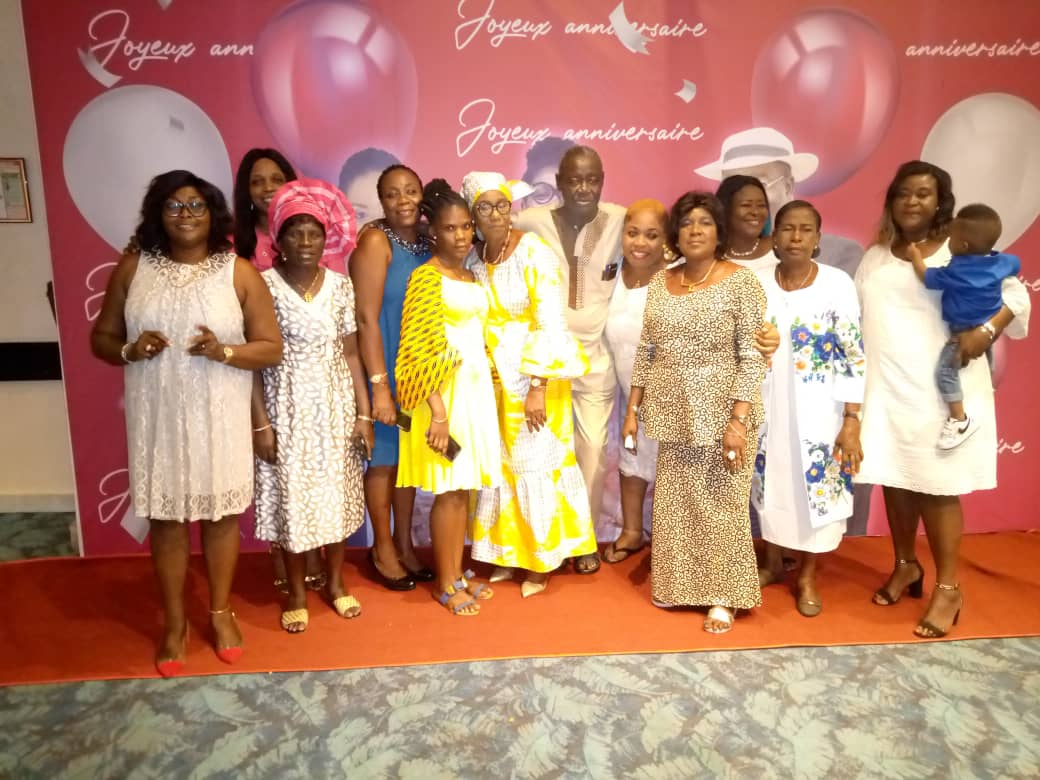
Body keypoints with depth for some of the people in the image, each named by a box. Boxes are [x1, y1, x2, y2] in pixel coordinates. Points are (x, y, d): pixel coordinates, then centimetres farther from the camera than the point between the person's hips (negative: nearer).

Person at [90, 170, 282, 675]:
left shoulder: (239, 272, -4)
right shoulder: (133, 268, 2)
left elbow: (272, 348, -4)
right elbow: (100, 338, 8)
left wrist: (223, 352, -21)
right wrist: (129, 350, -14)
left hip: (220, 418, -1)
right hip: (158, 417, 1)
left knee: (222, 513, 10)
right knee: (166, 517, 10)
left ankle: (221, 612, 32)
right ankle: (174, 623, 29)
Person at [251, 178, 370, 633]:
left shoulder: (340, 285, 0)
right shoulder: (263, 285, -9)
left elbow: (351, 353, 2)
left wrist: (364, 413, -1)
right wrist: (260, 422, -11)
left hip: (335, 407, 3)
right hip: (286, 409, -3)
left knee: (337, 493, 12)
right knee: (291, 497, 6)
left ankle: (336, 583, 31)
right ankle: (296, 592, 25)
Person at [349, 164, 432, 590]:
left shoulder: (427, 240, 5)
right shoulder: (375, 242, -14)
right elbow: (366, 318, -18)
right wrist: (379, 385, -21)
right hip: (384, 366, -6)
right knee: (383, 458, 7)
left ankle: (404, 542, 31)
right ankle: (382, 548, 25)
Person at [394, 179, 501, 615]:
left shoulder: (472, 277, 14)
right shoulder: (426, 276, -10)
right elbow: (421, 351, -17)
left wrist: (488, 387, 14)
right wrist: (438, 412, -21)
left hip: (478, 387, 7)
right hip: (447, 391, -7)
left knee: (466, 487, 12)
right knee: (448, 490, 0)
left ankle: (458, 572, 25)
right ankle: (445, 585, 14)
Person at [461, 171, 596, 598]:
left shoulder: (535, 254, -13)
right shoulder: (472, 258, 4)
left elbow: (549, 323, -17)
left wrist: (538, 386, -20)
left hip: (534, 376, -5)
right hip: (492, 379, 5)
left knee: (536, 465, 3)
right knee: (500, 466, 12)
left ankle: (542, 559, 20)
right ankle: (510, 552, 28)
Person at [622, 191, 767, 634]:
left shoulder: (740, 282, -8)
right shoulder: (659, 283, 6)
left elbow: (752, 357, -12)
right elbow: (645, 351, 9)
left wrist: (738, 419, -19)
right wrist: (633, 408, 7)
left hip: (720, 413, -4)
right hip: (673, 414, 5)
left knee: (720, 505, 6)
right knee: (674, 503, 13)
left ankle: (722, 596, 22)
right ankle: (679, 585, 31)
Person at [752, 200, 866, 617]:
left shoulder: (838, 284, -9)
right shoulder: (756, 284, -1)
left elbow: (855, 358, -9)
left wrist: (852, 421, -13)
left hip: (818, 412, -2)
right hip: (766, 409, 3)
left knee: (816, 489, 6)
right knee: (769, 485, 13)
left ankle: (807, 577, 27)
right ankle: (772, 562, 36)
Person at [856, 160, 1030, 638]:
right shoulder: (875, 257, 10)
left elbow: (1016, 294, 1)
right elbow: (858, 317, 11)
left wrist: (985, 332, -16)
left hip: (940, 390, -4)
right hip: (886, 388, 4)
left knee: (938, 486, -1)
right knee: (894, 478, 11)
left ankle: (948, 588, 13)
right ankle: (906, 567, 30)